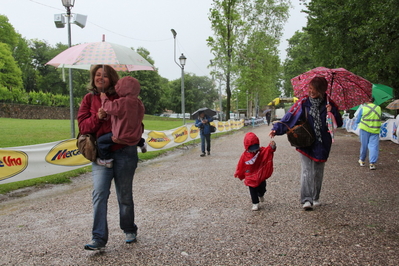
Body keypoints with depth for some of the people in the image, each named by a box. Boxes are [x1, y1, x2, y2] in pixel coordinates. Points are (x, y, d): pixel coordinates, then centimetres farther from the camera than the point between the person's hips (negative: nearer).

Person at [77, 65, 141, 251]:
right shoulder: (89, 99, 8)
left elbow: (134, 120, 4)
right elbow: (83, 126, 1)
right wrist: (97, 117, -16)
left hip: (124, 151, -1)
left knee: (125, 195, 10)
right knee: (99, 194, -10)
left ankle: (129, 230, 29)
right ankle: (98, 238, -5)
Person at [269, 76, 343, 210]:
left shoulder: (328, 104, 1)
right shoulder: (303, 102, -4)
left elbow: (339, 123, 1)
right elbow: (290, 116, -11)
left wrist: (332, 112, -17)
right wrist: (277, 129, -22)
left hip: (322, 144, 2)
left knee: (318, 172, 12)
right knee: (306, 171, -9)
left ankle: (315, 198, 25)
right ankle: (306, 199, -9)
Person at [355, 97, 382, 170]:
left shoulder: (363, 108, -4)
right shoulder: (378, 108, 3)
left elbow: (357, 121, 2)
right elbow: (379, 118, 18)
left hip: (365, 129, -1)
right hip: (375, 130, 1)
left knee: (364, 145, 10)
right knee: (373, 146, 0)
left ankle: (362, 161, 25)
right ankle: (372, 163, -7)